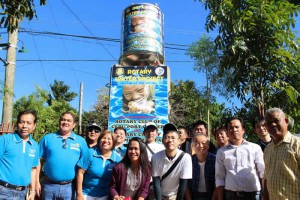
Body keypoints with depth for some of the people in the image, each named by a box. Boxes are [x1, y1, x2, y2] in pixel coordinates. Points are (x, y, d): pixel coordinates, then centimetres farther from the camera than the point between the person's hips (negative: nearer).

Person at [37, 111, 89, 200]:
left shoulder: (81, 141, 3)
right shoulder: (47, 138, 3)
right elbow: (39, 161, 4)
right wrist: (37, 182, 0)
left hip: (69, 187, 0)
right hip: (48, 185, 1)